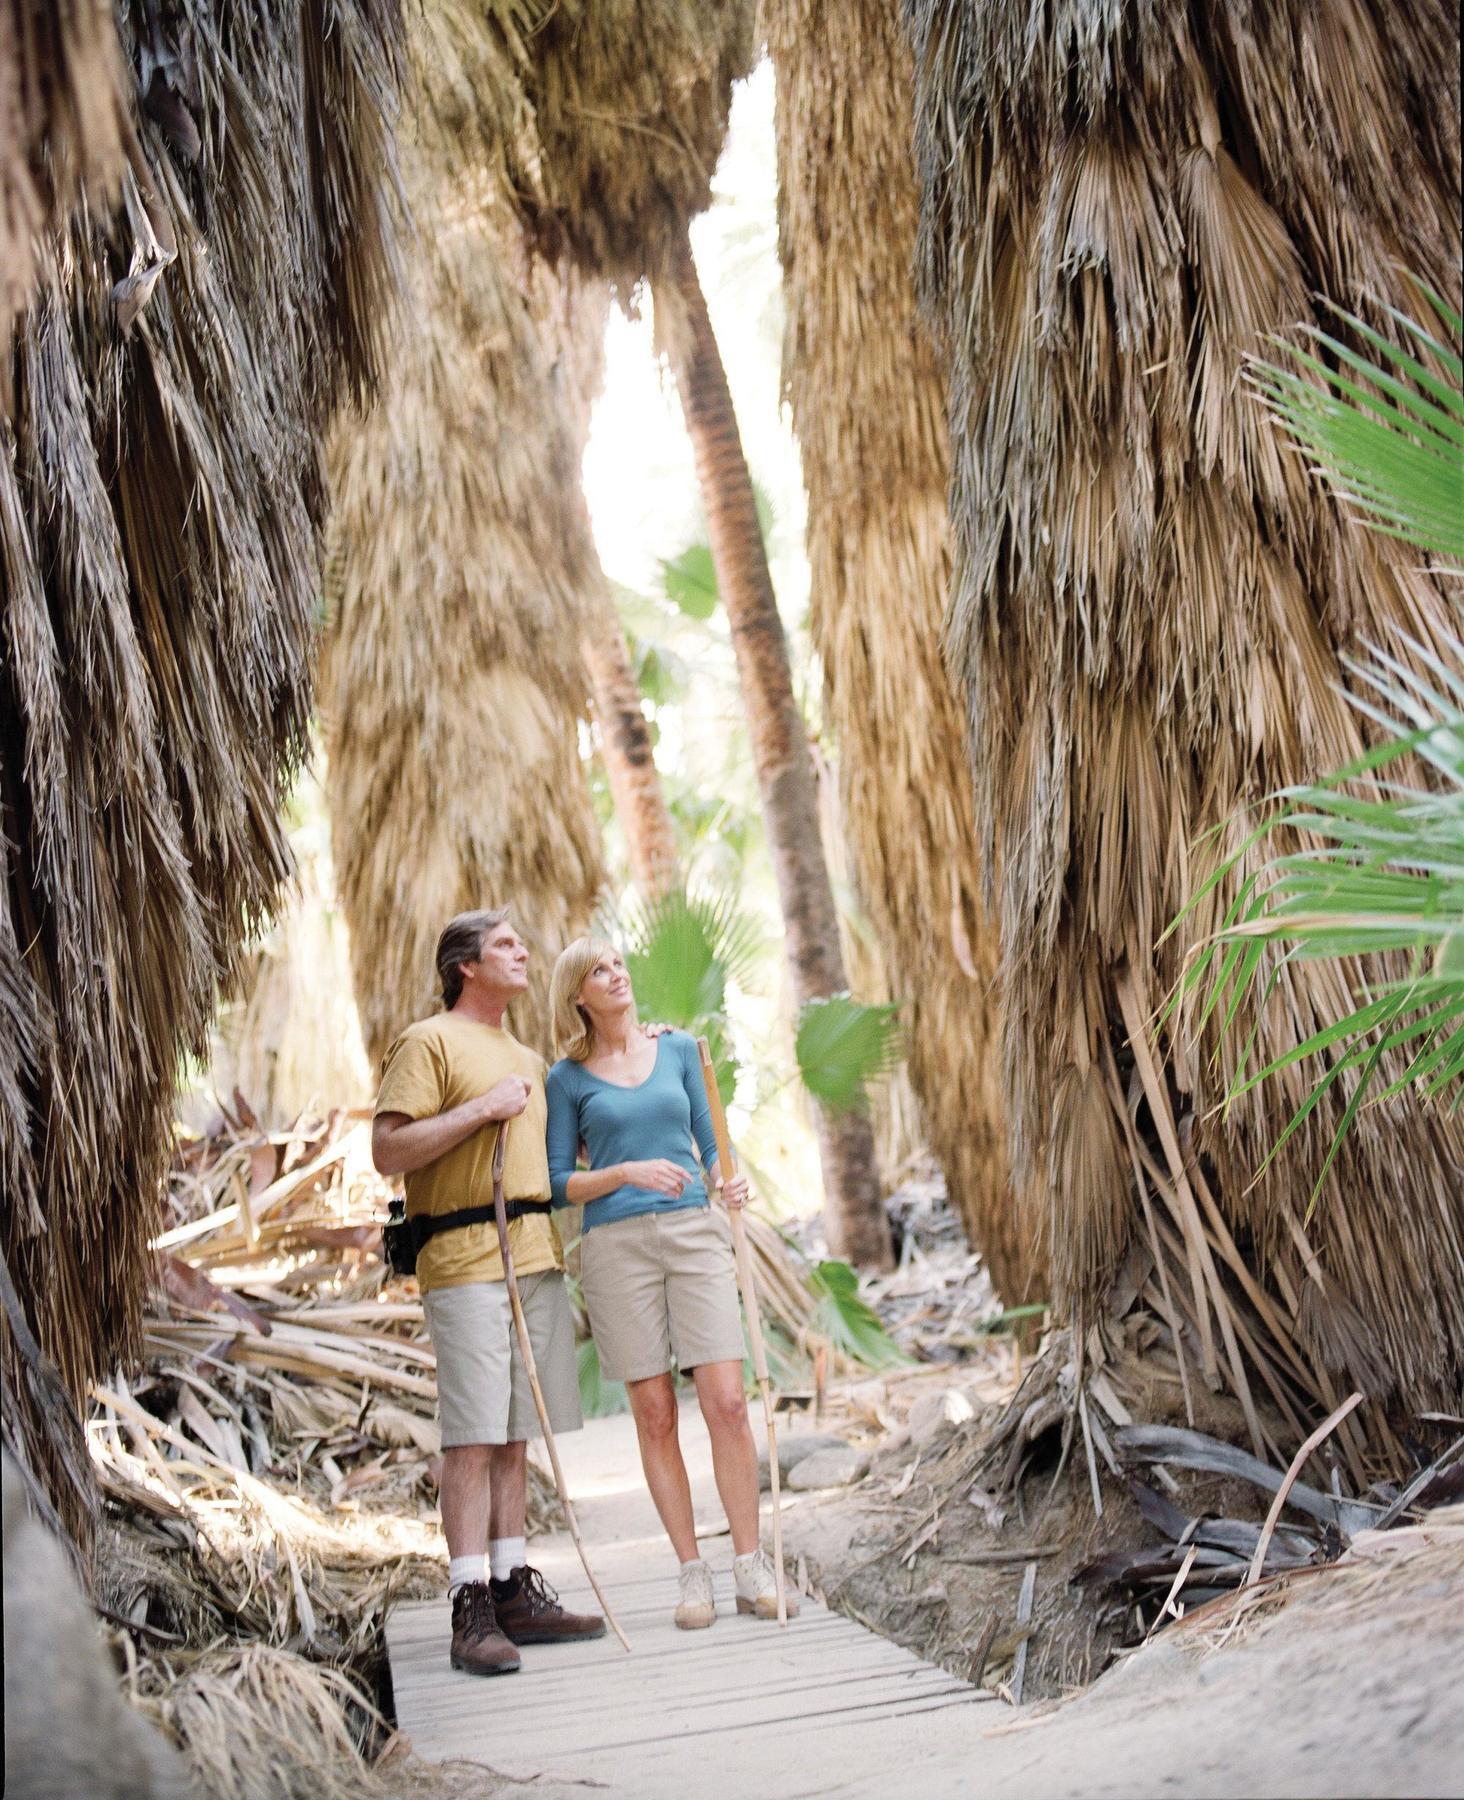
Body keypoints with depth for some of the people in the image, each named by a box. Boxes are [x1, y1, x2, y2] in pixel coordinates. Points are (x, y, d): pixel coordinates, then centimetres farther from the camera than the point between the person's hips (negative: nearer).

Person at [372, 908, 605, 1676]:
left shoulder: (528, 1059, 23)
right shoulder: (428, 1042, -2)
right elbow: (388, 1151, -11)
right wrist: (480, 1109, -14)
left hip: (536, 1255, 8)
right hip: (465, 1261, -7)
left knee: (514, 1434, 9)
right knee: (473, 1436, -9)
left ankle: (514, 1591, 13)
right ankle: (472, 1611, -7)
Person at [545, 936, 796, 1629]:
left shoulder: (679, 1049, 12)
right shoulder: (567, 1077, 5)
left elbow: (710, 1144, 15)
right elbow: (559, 1183, 2)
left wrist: (729, 1181, -6)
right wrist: (628, 1172, -13)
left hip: (695, 1233, 1)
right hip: (616, 1246, -1)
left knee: (727, 1403, -7)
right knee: (655, 1415, 1)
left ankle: (751, 1569, 2)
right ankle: (692, 1574, 10)